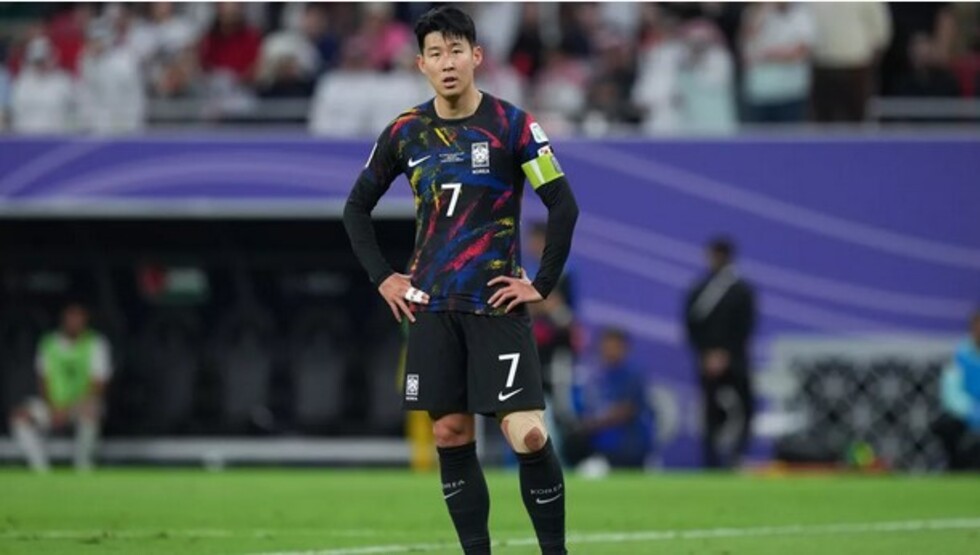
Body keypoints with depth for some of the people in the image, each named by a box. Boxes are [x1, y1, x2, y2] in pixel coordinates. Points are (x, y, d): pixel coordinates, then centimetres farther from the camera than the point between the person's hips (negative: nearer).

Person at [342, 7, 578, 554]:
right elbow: (357, 207, 17)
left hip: (498, 303, -4)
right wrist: (382, 277, 7)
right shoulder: (406, 132, 5)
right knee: (451, 435, 2)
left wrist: (542, 284, -7)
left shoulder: (512, 124, -5)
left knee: (528, 434, -12)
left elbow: (564, 206, -5)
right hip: (432, 304, 4)